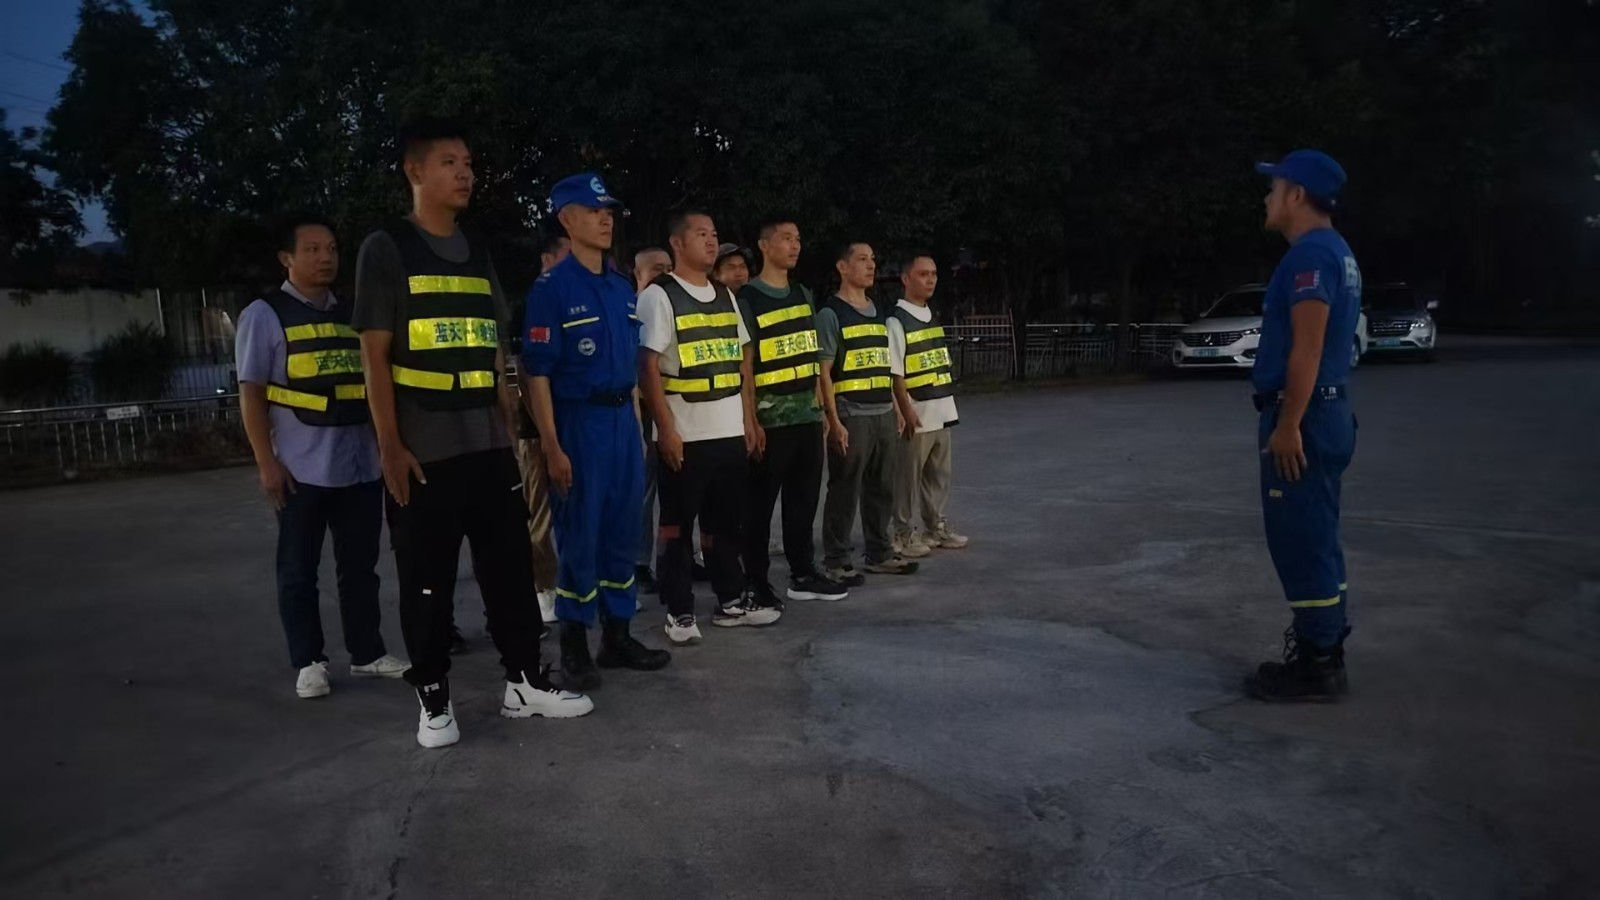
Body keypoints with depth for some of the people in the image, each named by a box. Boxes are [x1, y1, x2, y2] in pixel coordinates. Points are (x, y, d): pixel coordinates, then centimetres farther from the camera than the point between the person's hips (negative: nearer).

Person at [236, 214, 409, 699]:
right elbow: (251, 394, -6)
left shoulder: (350, 315, 13)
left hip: (360, 464, 5)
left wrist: (385, 445, 14)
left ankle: (367, 653, 23)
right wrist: (267, 463, -12)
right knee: (299, 571, 6)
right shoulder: (264, 314, -2)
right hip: (302, 469, -4)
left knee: (360, 566, 12)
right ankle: (308, 663, 17)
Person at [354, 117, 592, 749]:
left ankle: (524, 682, 20)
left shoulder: (478, 253, 14)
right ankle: (433, 699, 17)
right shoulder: (386, 249, -3)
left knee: (510, 565, 8)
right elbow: (374, 355, -7)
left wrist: (508, 427, 13)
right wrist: (389, 445, -13)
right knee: (427, 578, 4)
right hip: (424, 450, -5)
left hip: (489, 445, 5)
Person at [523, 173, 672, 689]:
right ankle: (574, 646, 14)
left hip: (623, 420, 7)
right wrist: (552, 447, -16)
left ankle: (618, 637, 24)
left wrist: (637, 428, 14)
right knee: (579, 536, 1)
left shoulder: (623, 288, 12)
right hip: (579, 422, -6)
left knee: (622, 531, 12)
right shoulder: (552, 288, -8)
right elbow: (537, 374, -11)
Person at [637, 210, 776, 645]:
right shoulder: (658, 296, -6)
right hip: (685, 435, -6)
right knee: (677, 523, 3)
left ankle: (732, 600, 25)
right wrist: (666, 429, -16)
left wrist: (749, 420, 12)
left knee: (725, 521, 14)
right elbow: (648, 367, -11)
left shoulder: (726, 296, 14)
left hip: (731, 431, 7)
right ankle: (679, 611, 11)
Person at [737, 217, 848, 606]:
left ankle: (803, 574, 24)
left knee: (804, 500, 13)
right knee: (760, 503, 2)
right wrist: (750, 419, -15)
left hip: (808, 417, 7)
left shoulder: (804, 295, 14)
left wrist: (820, 403, 14)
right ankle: (756, 582, 11)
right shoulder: (747, 299, -8)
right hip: (770, 420, -7)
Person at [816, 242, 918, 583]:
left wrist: (896, 408, 16)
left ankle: (880, 553, 24)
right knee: (844, 491, -2)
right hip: (851, 417, -7)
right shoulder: (830, 314, -7)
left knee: (882, 488, 12)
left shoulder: (878, 312, 16)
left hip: (883, 415, 7)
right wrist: (833, 420, -17)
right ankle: (836, 561, 7)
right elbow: (823, 371, -11)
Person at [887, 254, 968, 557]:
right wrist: (906, 410, -19)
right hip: (916, 414, -8)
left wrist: (948, 402, 17)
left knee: (939, 474, 15)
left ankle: (935, 526, 26)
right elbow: (894, 372, -15)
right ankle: (903, 533, 8)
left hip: (941, 412, 8)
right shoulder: (897, 320, -11)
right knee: (909, 476, -1)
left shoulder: (932, 317, 14)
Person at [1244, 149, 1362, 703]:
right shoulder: (1333, 253, 18)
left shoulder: (1311, 254, -15)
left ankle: (1316, 668, 1)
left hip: (1303, 417, -11)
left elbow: (1307, 349, -22)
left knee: (1301, 544, -5)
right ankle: (1322, 654, 23)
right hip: (1322, 413, 11)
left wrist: (1287, 426, -23)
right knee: (1314, 542, 15)